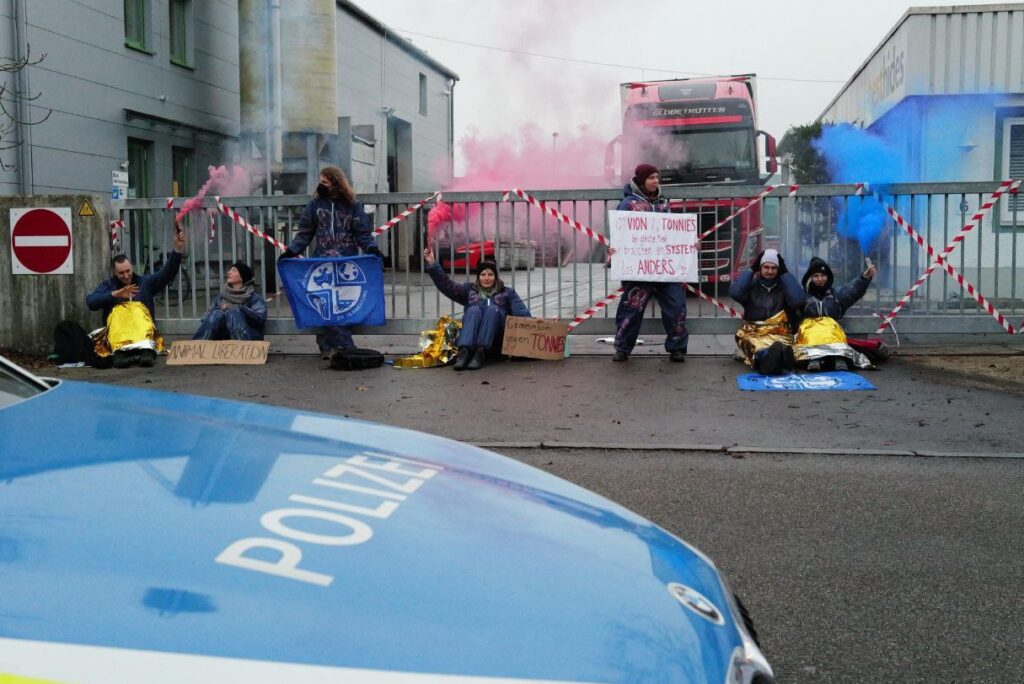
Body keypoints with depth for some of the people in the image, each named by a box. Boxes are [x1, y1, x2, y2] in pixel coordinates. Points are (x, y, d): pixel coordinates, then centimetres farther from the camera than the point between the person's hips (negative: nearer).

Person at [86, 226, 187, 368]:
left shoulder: (145, 282, 21)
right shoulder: (108, 285, 20)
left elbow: (167, 272, 6)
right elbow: (90, 302, 2)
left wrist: (177, 249, -9)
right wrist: (116, 294, -10)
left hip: (143, 329, 0)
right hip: (117, 330, 0)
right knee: (119, 313, -32)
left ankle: (146, 349, -64)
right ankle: (120, 351, -60)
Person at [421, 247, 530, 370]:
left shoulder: (507, 293, 22)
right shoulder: (469, 290, 25)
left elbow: (522, 312, 7)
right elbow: (446, 285, 11)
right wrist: (432, 264, 0)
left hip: (496, 340, 0)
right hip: (471, 338, 1)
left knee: (492, 309, -26)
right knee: (474, 310, -27)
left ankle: (481, 352, -43)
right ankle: (464, 351, -47)